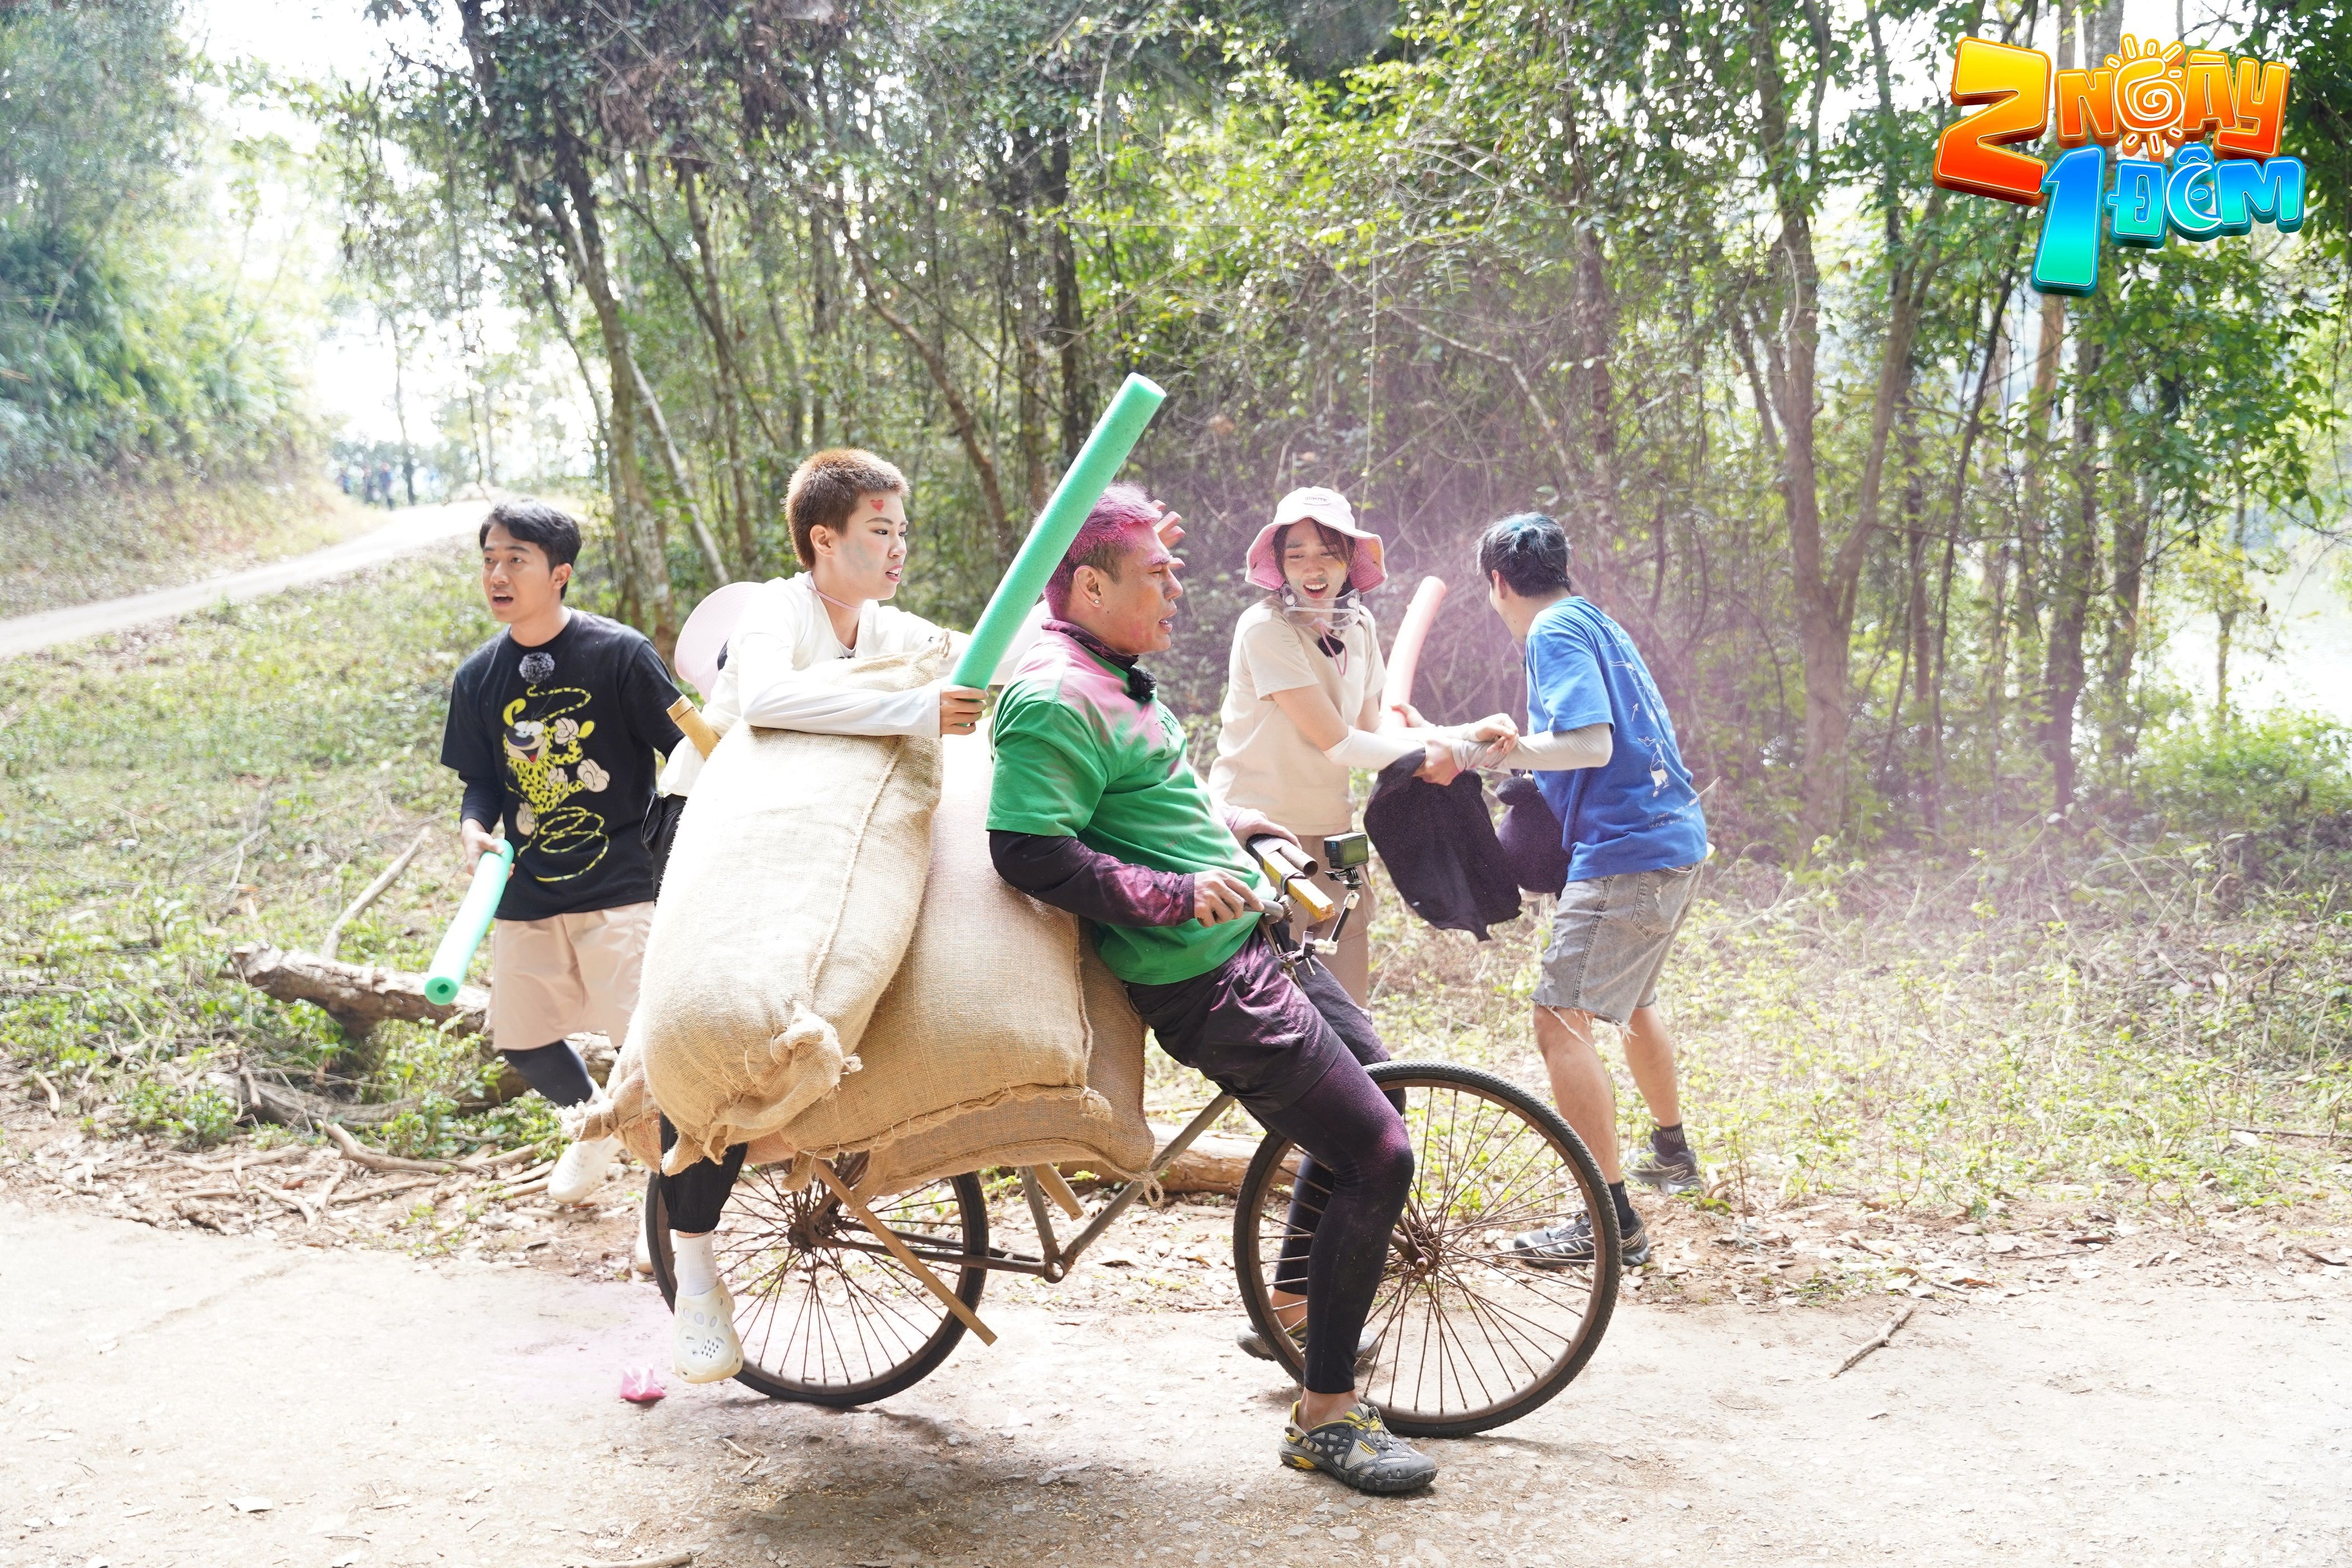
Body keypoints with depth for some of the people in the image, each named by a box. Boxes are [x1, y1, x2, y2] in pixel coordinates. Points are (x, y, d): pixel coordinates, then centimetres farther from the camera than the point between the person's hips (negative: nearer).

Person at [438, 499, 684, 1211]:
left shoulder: (619, 653, -10)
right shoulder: (479, 678, 4)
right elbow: (481, 779, 12)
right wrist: (474, 829, -9)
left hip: (619, 887, -5)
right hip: (524, 893, 5)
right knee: (524, 1042, 13)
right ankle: (596, 1126, 45)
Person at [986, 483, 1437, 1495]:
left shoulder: (1103, 677, 12)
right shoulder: (1055, 701, -20)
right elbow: (1031, 850, -30)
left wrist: (1220, 829, 22)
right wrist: (1179, 896, -28)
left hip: (1253, 942, 11)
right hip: (1206, 980, -11)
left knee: (1368, 1087, 23)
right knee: (1378, 1154, -11)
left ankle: (1294, 1309, 38)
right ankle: (1326, 1416, 2)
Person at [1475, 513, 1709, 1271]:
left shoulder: (1556, 632, -11)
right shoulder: (1596, 623, 18)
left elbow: (1592, 745, -23)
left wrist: (1511, 748, -20)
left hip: (1624, 852, -11)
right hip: (1673, 839, 11)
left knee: (1561, 1022, -12)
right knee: (1632, 998, 30)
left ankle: (1612, 1220, -14)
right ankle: (1671, 1151, 50)